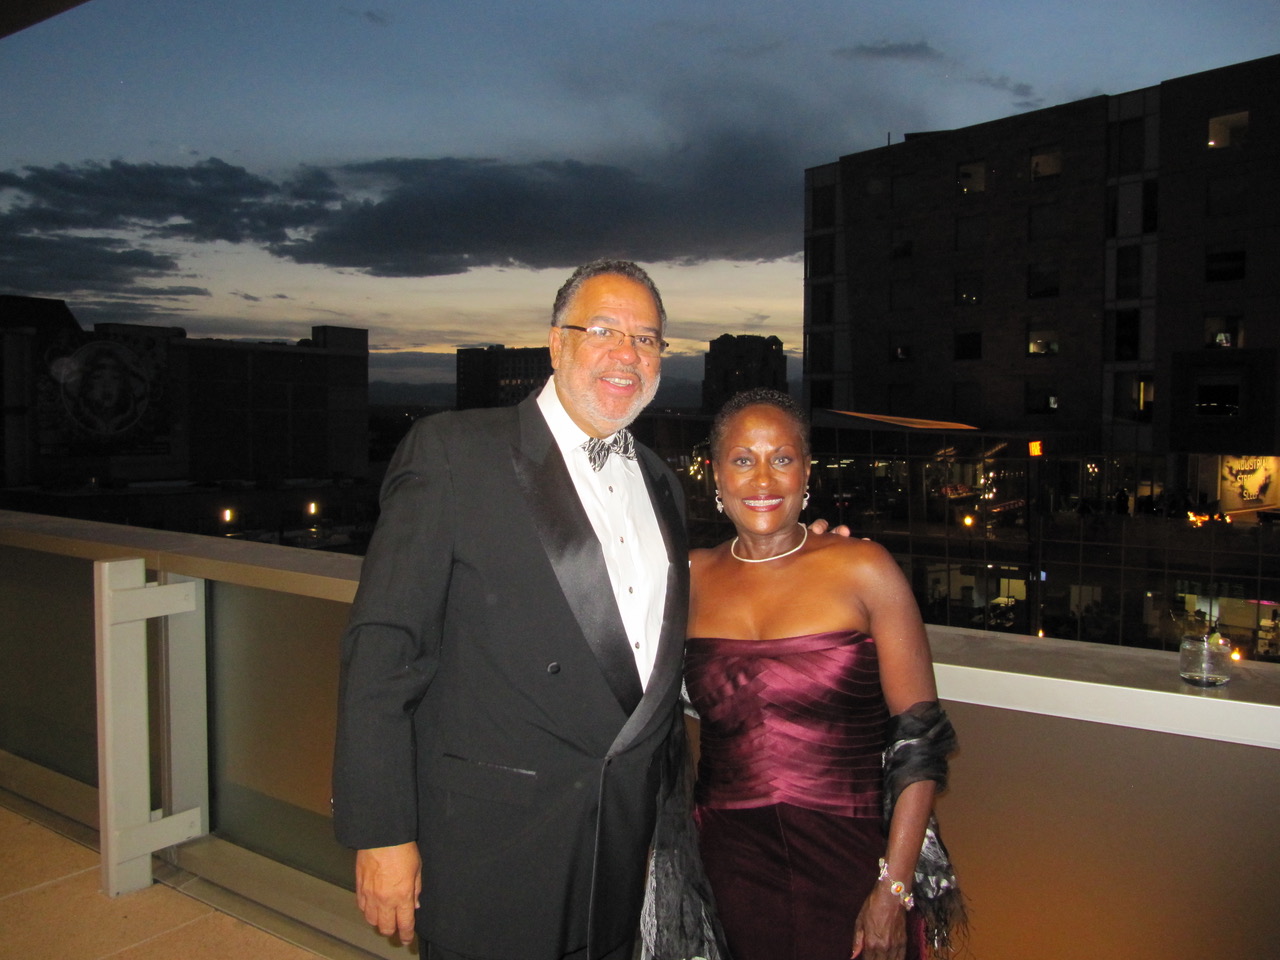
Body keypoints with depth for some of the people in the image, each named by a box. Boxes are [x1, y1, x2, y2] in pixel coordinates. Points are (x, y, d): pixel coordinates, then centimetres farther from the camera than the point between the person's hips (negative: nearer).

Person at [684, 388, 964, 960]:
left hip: (847, 868, -2)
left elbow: (919, 739, -8)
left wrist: (894, 889, -11)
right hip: (729, 867, 2)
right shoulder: (693, 578, 1)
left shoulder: (864, 570, -8)